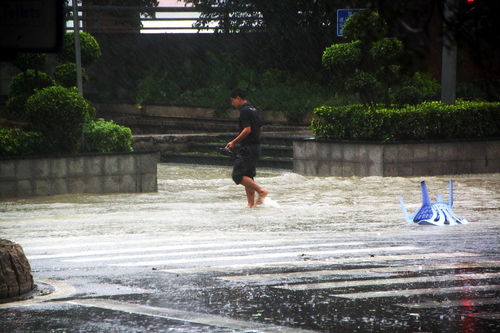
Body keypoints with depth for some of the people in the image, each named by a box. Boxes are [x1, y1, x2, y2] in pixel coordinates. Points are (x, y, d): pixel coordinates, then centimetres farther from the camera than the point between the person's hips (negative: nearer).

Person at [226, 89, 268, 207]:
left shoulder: (244, 111, -13)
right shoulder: (253, 110, 16)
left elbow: (247, 130, -22)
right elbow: (260, 128, 21)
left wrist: (234, 142, -17)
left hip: (247, 148, -10)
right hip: (256, 146, 10)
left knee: (238, 175, -11)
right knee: (248, 176, 12)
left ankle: (261, 191, -17)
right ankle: (251, 203, 10)